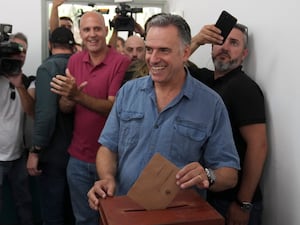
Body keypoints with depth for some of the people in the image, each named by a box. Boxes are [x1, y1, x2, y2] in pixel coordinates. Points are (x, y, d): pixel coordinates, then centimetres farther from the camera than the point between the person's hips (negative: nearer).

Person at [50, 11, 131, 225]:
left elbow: (114, 107, -18)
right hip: (78, 157, 4)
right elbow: (64, 108, 3)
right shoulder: (74, 60, 4)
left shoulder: (121, 62, -12)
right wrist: (68, 98, -19)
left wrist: (78, 96, -30)